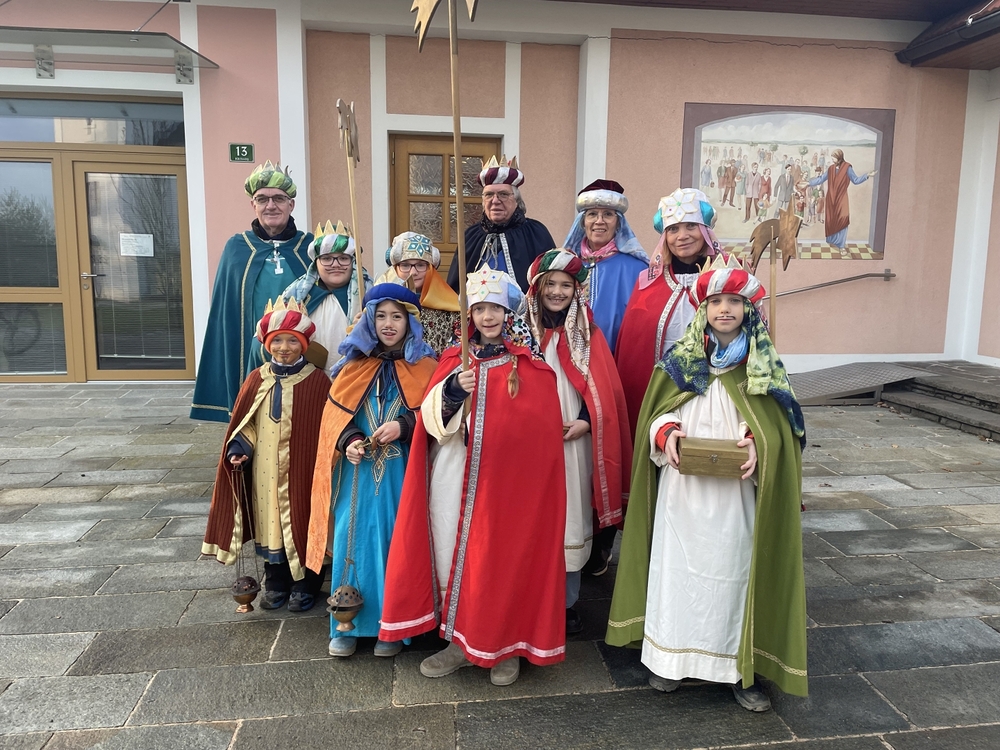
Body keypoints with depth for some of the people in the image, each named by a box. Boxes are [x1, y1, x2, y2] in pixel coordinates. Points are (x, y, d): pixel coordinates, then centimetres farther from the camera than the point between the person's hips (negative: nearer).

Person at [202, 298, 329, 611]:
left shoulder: (317, 381, -9)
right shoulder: (256, 379, 3)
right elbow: (244, 423, 9)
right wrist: (239, 450, -8)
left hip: (301, 471, -3)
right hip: (265, 471, 4)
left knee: (300, 524, 7)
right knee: (270, 525, 13)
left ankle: (305, 585, 25)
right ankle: (275, 584, 31)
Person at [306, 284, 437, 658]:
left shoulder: (425, 367, 2)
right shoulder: (354, 365, 8)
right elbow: (334, 414, 7)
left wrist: (403, 425, -18)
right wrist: (348, 441, -11)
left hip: (401, 472, -2)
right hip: (358, 468, 2)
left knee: (395, 541, 2)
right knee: (352, 539, 2)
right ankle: (347, 625, 18)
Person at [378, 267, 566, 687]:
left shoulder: (531, 367, 1)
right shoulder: (454, 360, 10)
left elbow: (543, 430, -1)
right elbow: (430, 415, -2)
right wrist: (451, 391, -20)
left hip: (509, 480, -3)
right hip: (453, 479, 3)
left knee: (502, 557, 3)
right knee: (452, 554, 6)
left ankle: (506, 646, 23)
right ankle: (459, 640, 25)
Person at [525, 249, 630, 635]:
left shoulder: (588, 334, 6)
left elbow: (606, 389, 4)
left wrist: (586, 422, -10)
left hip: (575, 442, 1)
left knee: (571, 518, 6)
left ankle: (567, 603, 22)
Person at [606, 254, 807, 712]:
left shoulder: (764, 365, 1)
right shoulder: (680, 359, 2)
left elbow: (779, 427, 3)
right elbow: (655, 412, 7)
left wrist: (758, 445, -17)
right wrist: (665, 432, -14)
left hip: (736, 494, 0)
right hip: (682, 492, 1)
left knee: (733, 568, 6)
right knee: (677, 566, 8)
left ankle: (739, 667, 22)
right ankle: (671, 656, 24)